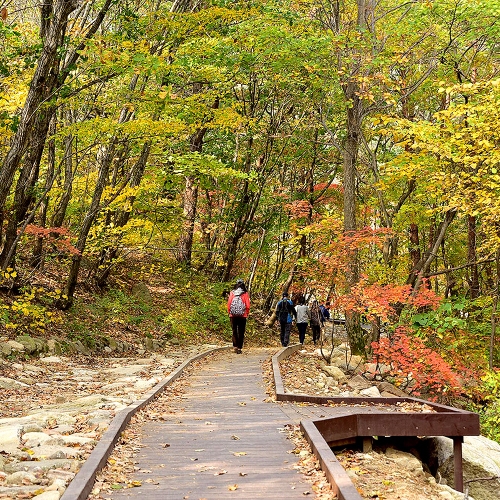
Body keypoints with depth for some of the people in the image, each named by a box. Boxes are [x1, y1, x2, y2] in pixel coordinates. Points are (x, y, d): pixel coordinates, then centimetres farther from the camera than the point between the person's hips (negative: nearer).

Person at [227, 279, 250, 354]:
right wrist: (247, 314, 8)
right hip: (242, 316, -1)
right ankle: (239, 348, 4)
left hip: (233, 316, 1)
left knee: (234, 331, 13)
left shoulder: (232, 293, -1)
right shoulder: (245, 294, -4)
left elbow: (229, 304, -3)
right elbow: (248, 306, -6)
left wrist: (229, 313, 9)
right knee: (241, 332, 7)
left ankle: (235, 346, 3)